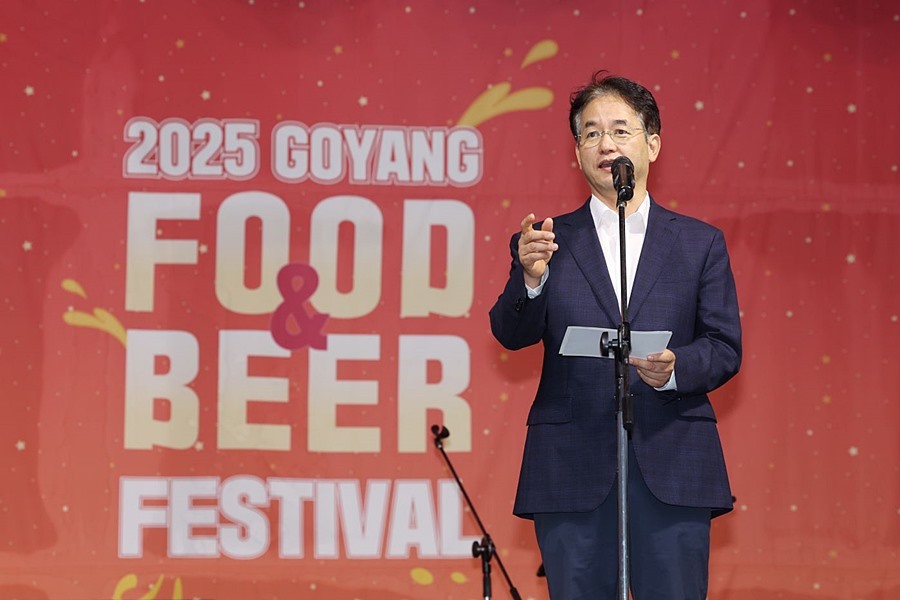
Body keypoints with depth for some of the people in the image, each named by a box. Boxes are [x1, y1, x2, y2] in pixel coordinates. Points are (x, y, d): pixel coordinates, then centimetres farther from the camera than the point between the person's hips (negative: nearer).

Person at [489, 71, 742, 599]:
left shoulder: (701, 243, 11)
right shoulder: (548, 243, 10)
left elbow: (725, 348, 6)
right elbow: (512, 335, -2)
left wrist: (674, 370, -15)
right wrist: (531, 277, -22)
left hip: (672, 472, 0)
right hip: (573, 473, 0)